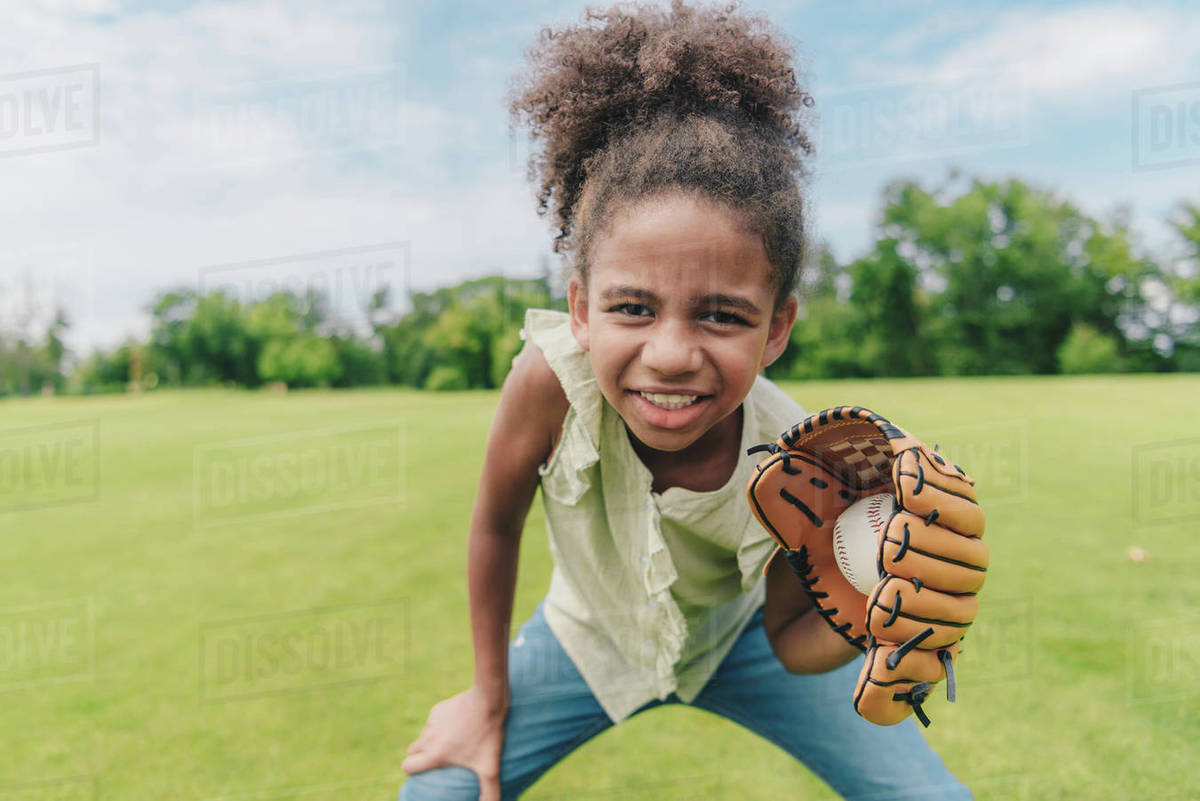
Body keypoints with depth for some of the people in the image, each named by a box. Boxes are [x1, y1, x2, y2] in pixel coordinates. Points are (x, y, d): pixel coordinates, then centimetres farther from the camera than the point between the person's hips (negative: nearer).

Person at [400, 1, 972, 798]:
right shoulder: (553, 377, -39)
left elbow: (788, 643, -16)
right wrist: (490, 702, -6)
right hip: (592, 637, 0)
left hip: (734, 637, 1)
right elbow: (496, 527, -20)